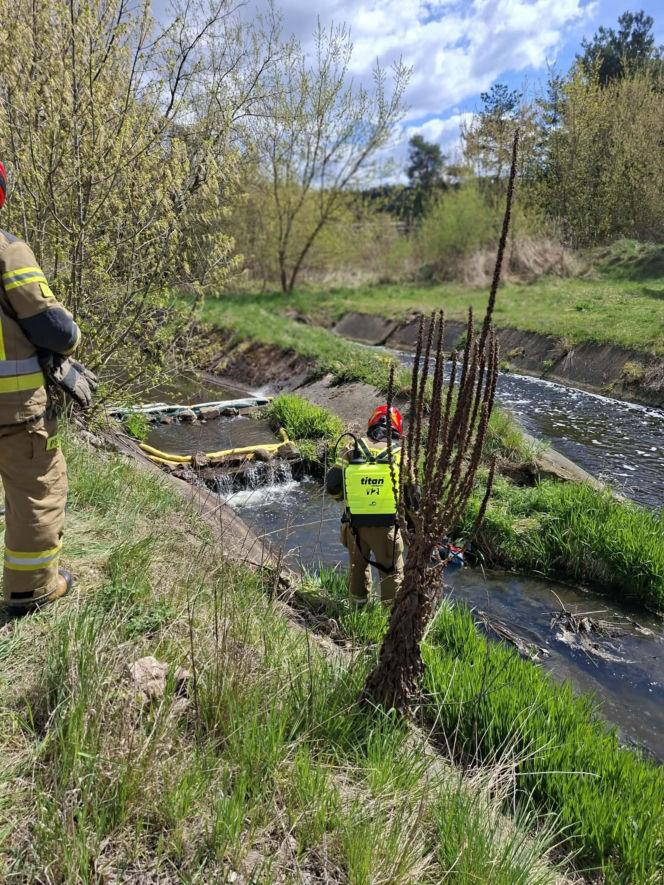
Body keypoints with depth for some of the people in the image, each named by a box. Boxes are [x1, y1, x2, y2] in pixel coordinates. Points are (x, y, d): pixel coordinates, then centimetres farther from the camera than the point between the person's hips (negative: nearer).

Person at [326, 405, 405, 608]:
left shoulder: (352, 450, -5)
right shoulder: (399, 454, -8)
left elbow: (332, 485, -3)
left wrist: (342, 497, 17)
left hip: (354, 522, 3)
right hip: (386, 525, -2)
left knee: (357, 564, 25)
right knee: (392, 570, 14)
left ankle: (358, 602, 40)